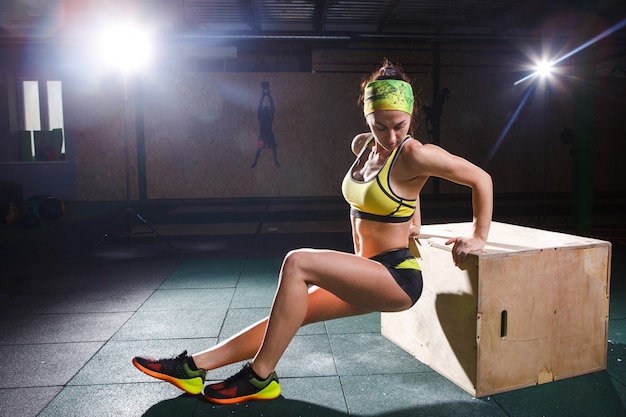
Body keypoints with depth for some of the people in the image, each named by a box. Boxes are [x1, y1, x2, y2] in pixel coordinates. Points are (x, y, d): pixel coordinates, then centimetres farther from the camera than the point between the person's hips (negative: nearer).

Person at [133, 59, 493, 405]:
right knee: (292, 313, 1)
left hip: (397, 275, -8)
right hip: (369, 276, 8)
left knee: (297, 263, -24)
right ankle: (193, 367, 6)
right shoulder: (362, 146, 6)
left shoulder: (414, 154, -16)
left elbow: (481, 178, -10)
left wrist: (480, 238, -4)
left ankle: (260, 377, -14)